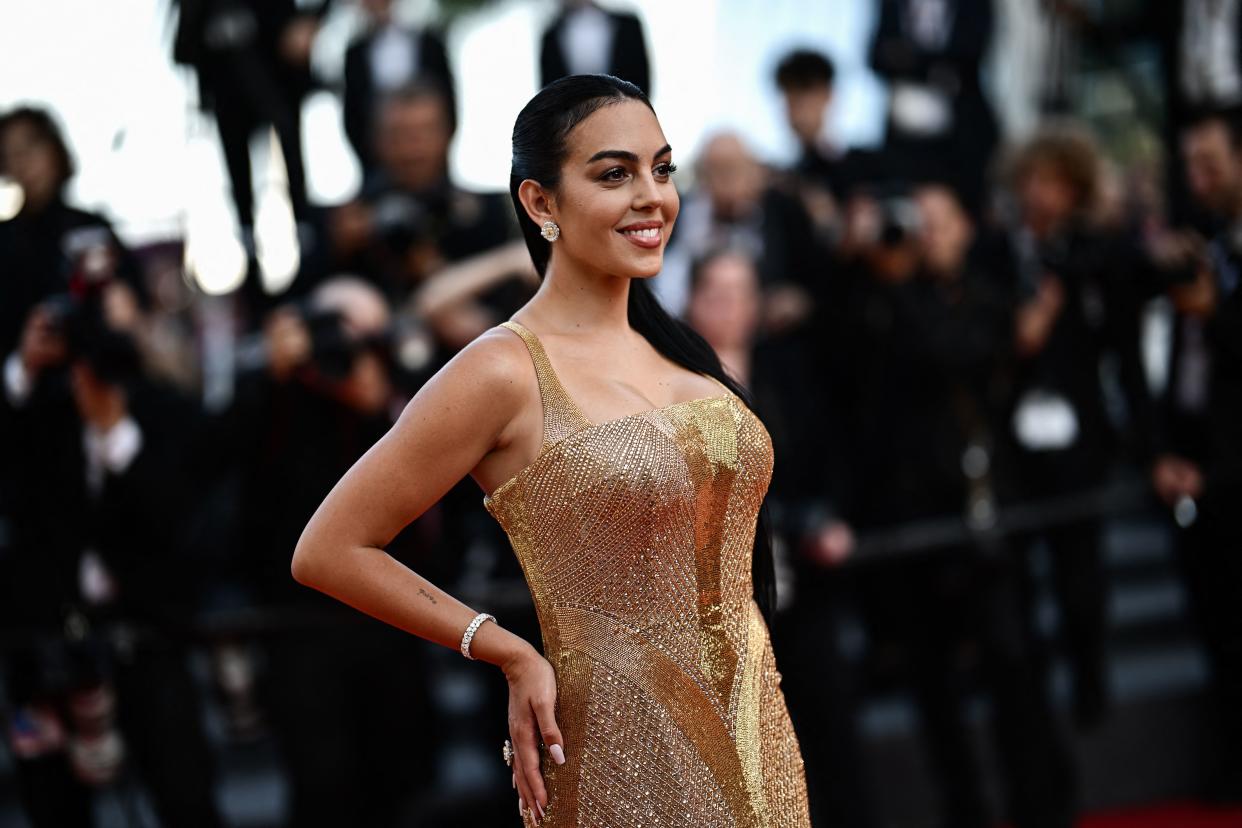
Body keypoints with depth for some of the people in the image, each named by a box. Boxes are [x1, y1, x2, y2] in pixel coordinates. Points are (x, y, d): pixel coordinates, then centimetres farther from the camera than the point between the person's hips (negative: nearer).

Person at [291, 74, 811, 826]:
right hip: (627, 760, -6)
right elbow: (328, 552, -12)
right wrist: (511, 654, -10)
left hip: (761, 743, 6)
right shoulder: (508, 373, -13)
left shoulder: (677, 348, 7)